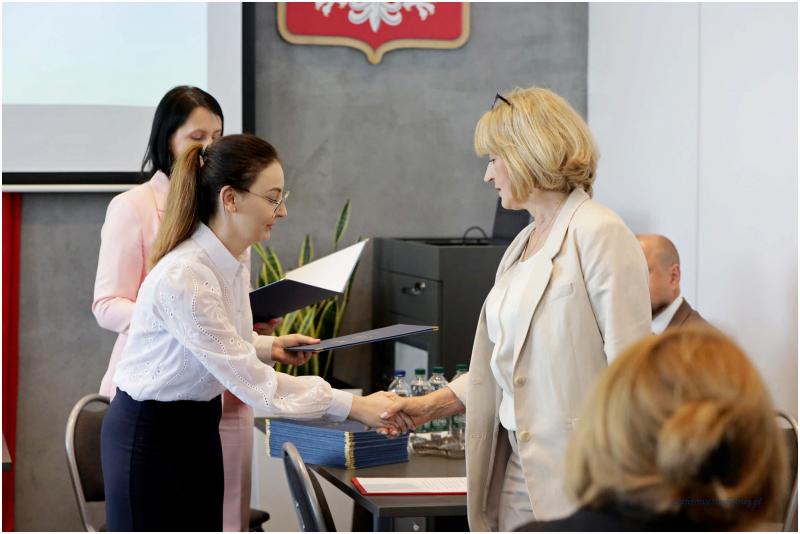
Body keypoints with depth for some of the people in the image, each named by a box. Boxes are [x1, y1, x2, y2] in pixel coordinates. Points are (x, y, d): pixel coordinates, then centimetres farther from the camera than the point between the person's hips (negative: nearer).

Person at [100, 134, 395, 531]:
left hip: (199, 426, 8)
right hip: (150, 435, -8)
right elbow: (253, 383, -27)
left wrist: (268, 346, 0)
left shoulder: (235, 259, 0)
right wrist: (354, 406, -26)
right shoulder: (183, 276, -29)